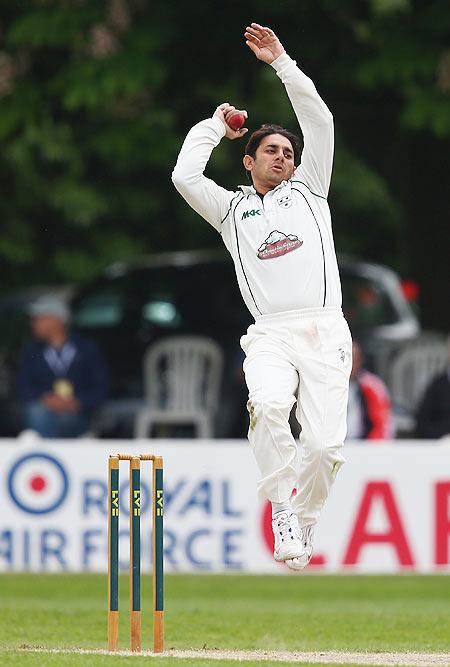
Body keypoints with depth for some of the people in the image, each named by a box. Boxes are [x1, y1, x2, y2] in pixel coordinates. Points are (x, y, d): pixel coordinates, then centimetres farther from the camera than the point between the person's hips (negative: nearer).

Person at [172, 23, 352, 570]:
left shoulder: (309, 191, 25)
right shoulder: (233, 208, 23)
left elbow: (320, 123, 16)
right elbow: (185, 177, 7)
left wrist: (280, 62, 14)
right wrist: (216, 126, 22)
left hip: (324, 333, 1)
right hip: (270, 336, -1)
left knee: (325, 445, -14)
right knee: (268, 404, -33)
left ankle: (302, 523, 11)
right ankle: (282, 508, -16)